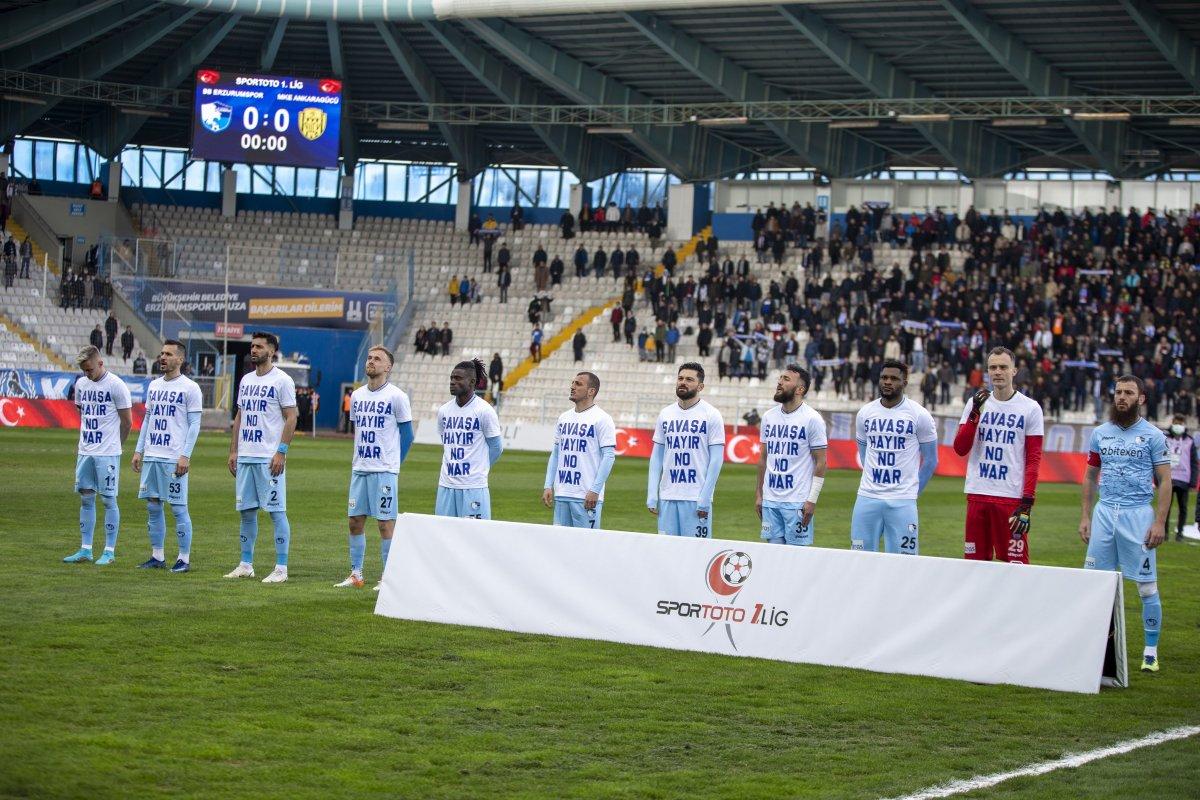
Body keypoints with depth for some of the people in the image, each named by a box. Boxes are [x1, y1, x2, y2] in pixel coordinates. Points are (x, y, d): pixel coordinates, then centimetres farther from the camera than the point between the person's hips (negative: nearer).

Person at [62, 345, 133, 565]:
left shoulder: (116, 385, -10)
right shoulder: (81, 384, 9)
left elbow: (127, 422, -4)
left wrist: (113, 445, 6)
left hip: (108, 454, -6)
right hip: (85, 451, 6)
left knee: (108, 499, -2)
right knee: (86, 498, 8)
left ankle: (109, 551, 3)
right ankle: (85, 549, 13)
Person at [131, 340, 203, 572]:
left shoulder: (190, 388, -6)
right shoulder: (154, 385, 15)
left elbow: (194, 424, -9)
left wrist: (185, 456, -16)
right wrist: (138, 450, 14)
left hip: (174, 458, -7)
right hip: (151, 456, 7)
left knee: (178, 508, -5)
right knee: (153, 507, 8)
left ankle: (184, 559, 1)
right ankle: (157, 556, 15)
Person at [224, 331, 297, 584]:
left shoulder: (282, 381, -7)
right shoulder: (246, 380, 15)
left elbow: (291, 417, -10)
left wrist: (281, 452, -16)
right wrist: (233, 451, 13)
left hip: (270, 458, -7)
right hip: (245, 456, 7)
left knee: (277, 511, -5)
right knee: (247, 511, 10)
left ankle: (281, 568, -3)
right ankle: (246, 565, 17)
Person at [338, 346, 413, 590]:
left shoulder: (396, 396, -6)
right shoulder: (357, 396, 11)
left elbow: (407, 434, -1)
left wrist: (394, 464, -1)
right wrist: (355, 462, 14)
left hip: (384, 470, -6)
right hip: (359, 468, 6)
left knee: (386, 523, -3)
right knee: (354, 521, 6)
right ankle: (355, 574, 15)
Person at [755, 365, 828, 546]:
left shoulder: (812, 419, -6)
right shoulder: (769, 417, 10)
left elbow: (820, 462, -7)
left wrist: (812, 500, -12)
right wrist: (759, 494, 14)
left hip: (797, 502, -5)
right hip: (770, 500, 5)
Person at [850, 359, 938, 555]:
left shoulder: (919, 415, -2)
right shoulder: (865, 413, 7)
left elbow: (930, 461, 6)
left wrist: (913, 491, 8)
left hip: (902, 502, -3)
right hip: (867, 497, 3)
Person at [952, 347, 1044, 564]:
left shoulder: (1030, 408, 1)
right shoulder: (976, 403, 10)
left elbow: (1033, 460, -2)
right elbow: (960, 449, 3)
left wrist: (1027, 503, -10)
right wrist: (975, 413, -9)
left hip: (1012, 497, -3)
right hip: (977, 495, 3)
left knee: (1016, 565, -7)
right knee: (975, 562, 6)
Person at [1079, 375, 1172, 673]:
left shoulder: (1153, 435, -1)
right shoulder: (1100, 433, 11)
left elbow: (1165, 481, -2)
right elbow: (1090, 477, 17)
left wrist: (1160, 523, -10)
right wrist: (1085, 516, 9)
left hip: (1137, 514, -4)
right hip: (1104, 512, 4)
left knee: (1147, 586, -3)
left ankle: (1151, 651, 5)